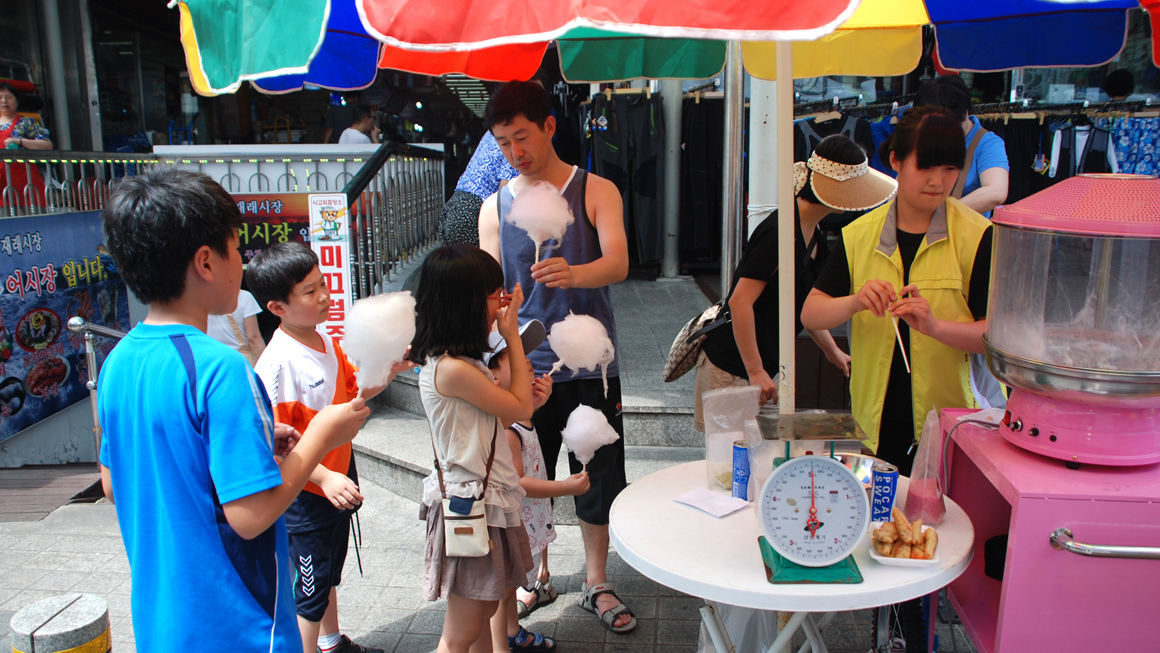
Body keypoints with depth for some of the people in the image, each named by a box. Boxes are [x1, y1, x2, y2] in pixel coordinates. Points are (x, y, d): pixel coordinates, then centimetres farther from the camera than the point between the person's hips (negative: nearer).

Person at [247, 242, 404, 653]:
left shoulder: (325, 341, 0)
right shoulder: (278, 363, -27)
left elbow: (352, 391, 12)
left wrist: (388, 371, -5)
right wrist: (323, 478, -34)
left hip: (339, 477, 9)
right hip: (305, 493, -9)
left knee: (330, 572, 27)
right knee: (311, 587, 8)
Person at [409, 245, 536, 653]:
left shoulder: (451, 359, 6)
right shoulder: (454, 369, -25)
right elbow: (521, 408, -14)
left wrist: (501, 325, 11)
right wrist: (512, 336, -8)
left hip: (485, 497, 10)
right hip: (470, 504, -10)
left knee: (485, 612, 22)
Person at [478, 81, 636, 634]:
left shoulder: (596, 192, -1)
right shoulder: (495, 206, 6)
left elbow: (618, 263, -16)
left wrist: (573, 273, -38)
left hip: (589, 365, -1)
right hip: (524, 366, 2)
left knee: (598, 479, 8)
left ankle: (596, 584, 29)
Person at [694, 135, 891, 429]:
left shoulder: (811, 234, 11)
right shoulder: (781, 232, -20)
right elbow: (740, 302, -24)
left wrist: (832, 351, 30)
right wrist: (755, 372, -23)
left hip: (763, 366, 10)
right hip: (731, 369, -9)